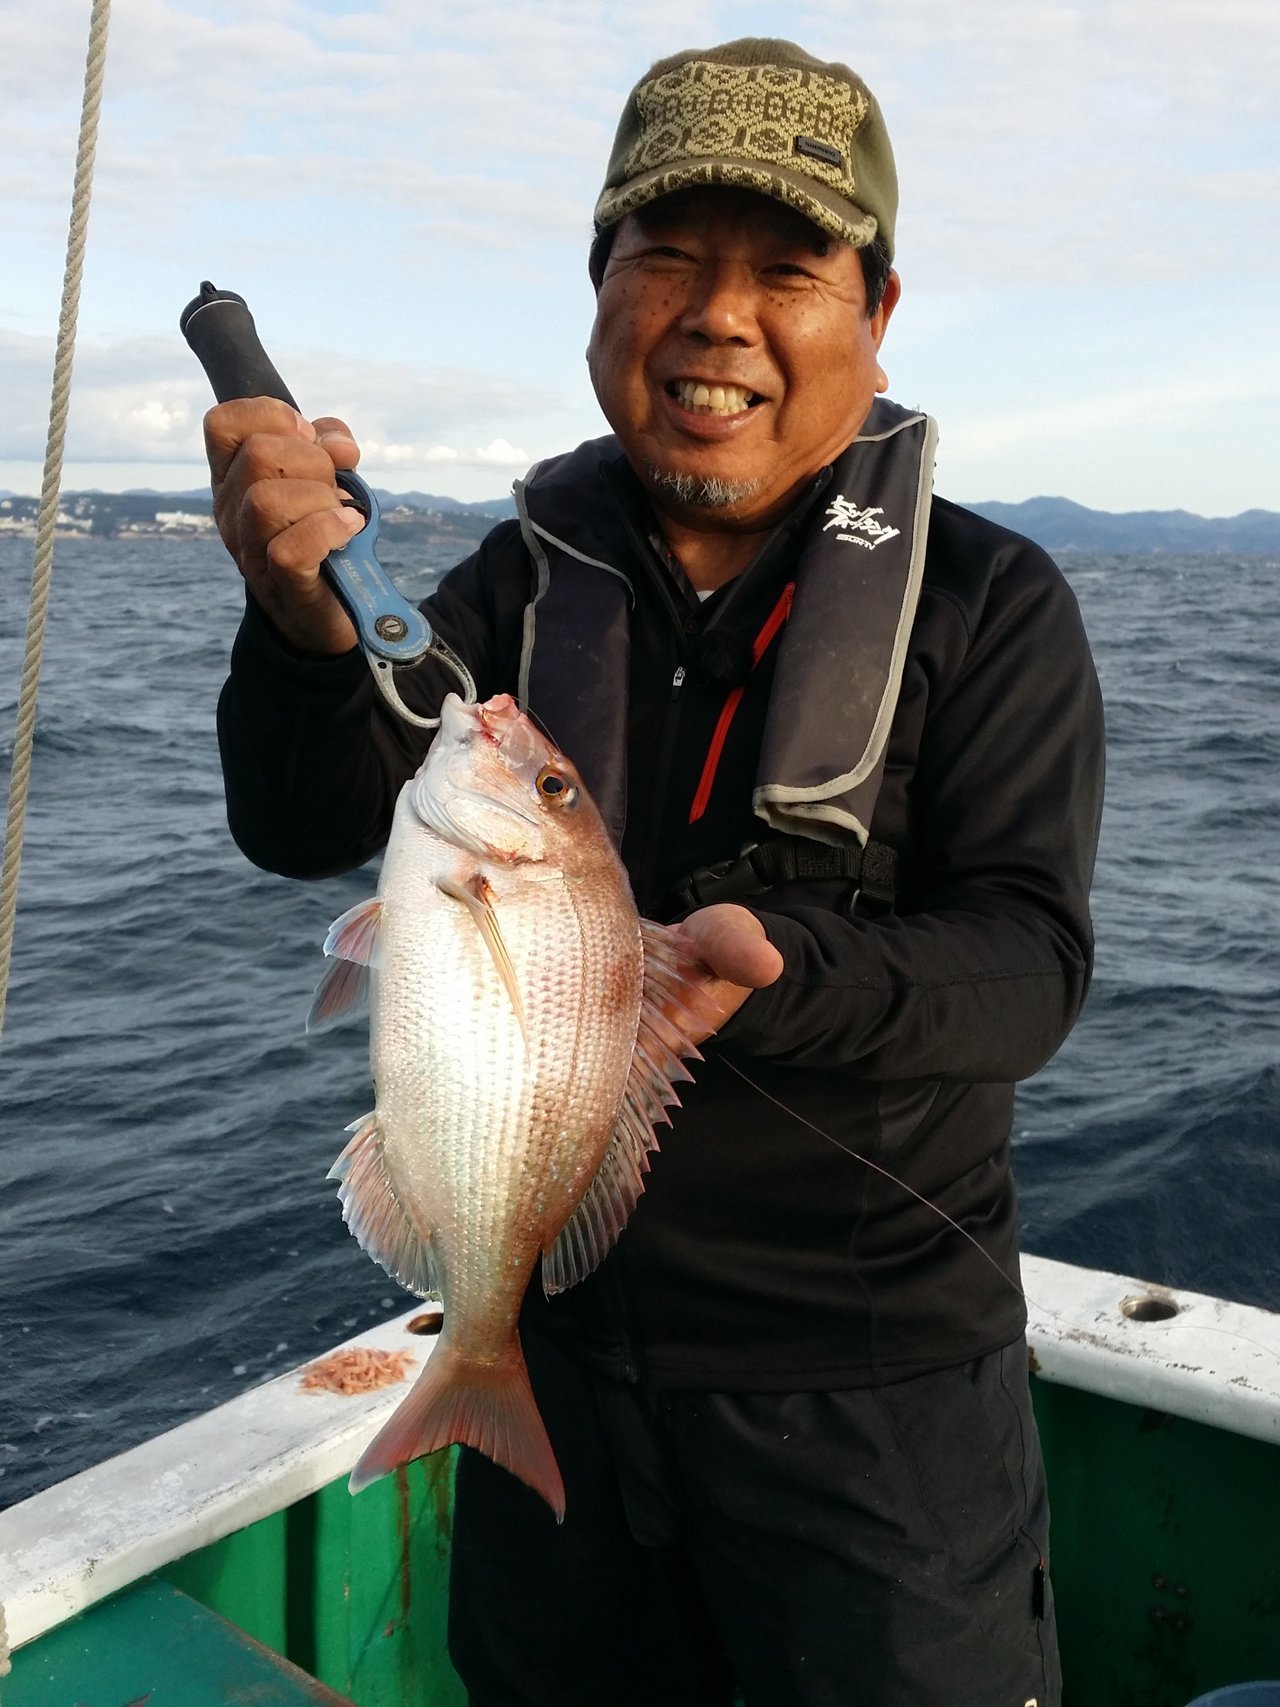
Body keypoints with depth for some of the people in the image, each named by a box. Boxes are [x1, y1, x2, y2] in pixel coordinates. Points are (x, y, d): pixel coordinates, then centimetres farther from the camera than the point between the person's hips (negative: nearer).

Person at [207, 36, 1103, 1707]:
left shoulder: (987, 602, -8)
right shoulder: (534, 577, 0)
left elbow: (1028, 961, -17)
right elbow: (308, 827, -11)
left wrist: (768, 970, -37)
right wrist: (310, 622, -32)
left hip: (869, 1392, -3)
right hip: (555, 1339, 4)